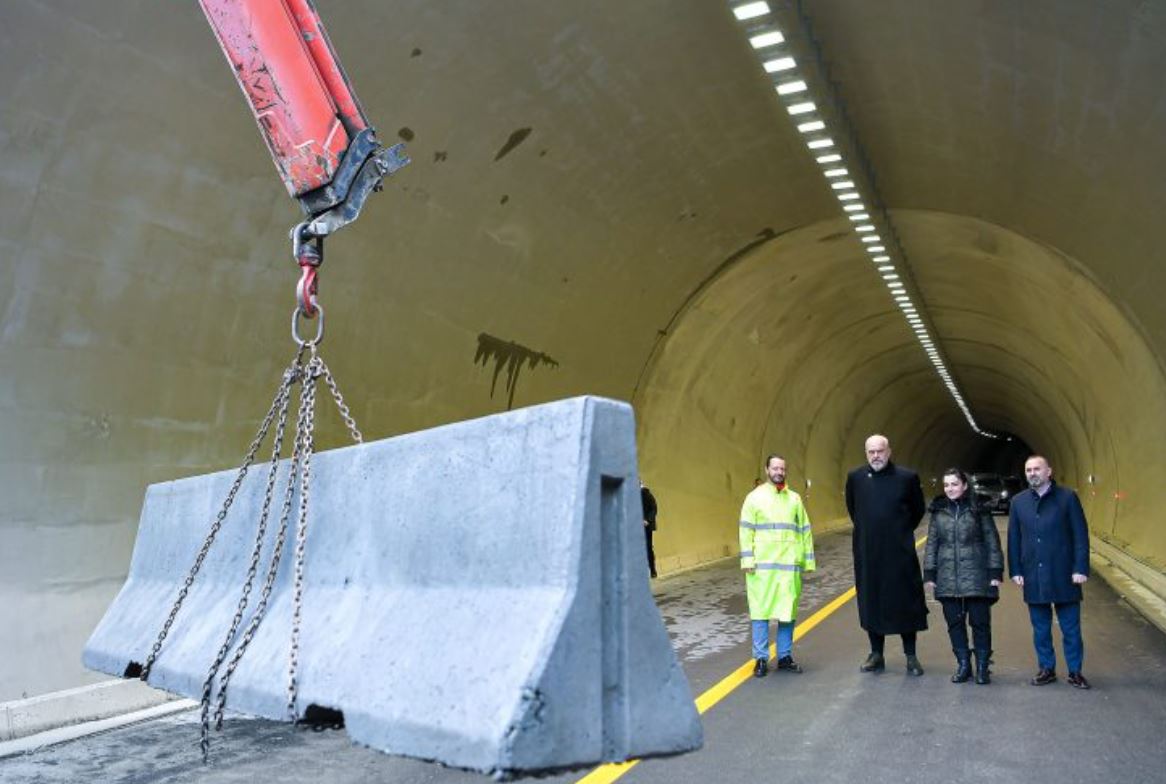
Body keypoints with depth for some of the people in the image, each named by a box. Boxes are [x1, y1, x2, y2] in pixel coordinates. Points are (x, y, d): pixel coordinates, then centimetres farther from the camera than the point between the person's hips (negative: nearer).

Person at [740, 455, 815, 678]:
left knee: (788, 611, 6)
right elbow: (746, 531, -2)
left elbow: (805, 531, 12)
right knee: (760, 611, 1)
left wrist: (808, 561, 7)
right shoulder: (755, 497, 2)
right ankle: (761, 659, 9)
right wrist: (748, 560, -9)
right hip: (762, 565, -3)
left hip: (789, 565, 3)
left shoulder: (795, 498, 11)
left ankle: (785, 656, 18)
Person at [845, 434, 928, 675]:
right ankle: (876, 655, 21)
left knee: (905, 603, 5)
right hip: (867, 553, 2)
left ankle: (911, 657, 18)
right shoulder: (855, 477, 0)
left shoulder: (907, 477, -6)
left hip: (900, 552, -2)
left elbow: (918, 509, 10)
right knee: (871, 604, 9)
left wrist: (904, 531, 9)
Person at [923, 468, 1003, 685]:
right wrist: (929, 574, 5)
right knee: (954, 623, 8)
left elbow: (992, 542, 0)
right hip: (948, 579, 3)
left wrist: (995, 573, -6)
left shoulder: (979, 510, -1)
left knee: (980, 622, 3)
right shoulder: (938, 511, 6)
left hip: (976, 577, -3)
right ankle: (963, 665, 20)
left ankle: (982, 667, 18)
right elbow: (931, 544, 9)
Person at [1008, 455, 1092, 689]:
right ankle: (1046, 669, 24)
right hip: (1033, 577, 3)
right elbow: (1013, 539, 7)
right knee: (1040, 628, 12)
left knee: (1071, 628, 8)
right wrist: (1015, 571, 2)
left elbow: (1081, 535, -4)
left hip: (1064, 575, -2)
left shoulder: (1068, 497, -3)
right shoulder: (1018, 501, 5)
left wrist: (1080, 568, -9)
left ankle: (1075, 671, 22)